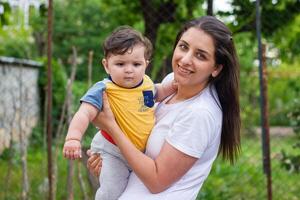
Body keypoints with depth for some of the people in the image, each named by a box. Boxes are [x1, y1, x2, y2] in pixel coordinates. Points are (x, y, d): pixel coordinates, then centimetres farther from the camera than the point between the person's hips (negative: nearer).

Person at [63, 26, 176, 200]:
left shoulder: (145, 82, -6)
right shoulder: (103, 90, -26)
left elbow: (156, 93, 19)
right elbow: (84, 114, -39)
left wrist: (172, 86, 1)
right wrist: (73, 137, -56)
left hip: (143, 150, 6)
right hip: (113, 153, -6)